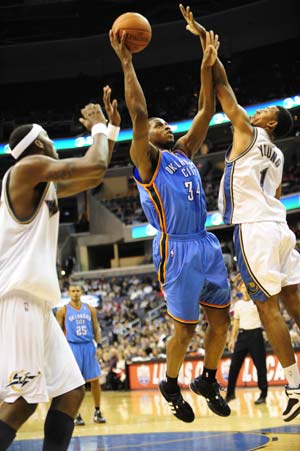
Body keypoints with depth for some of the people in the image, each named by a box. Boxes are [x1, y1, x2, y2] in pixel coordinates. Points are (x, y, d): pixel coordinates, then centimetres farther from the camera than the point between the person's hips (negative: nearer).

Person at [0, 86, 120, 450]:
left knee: (71, 392, 7)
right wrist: (98, 127, 4)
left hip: (34, 302, 10)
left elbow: (92, 177, 33)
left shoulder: (44, 184, 23)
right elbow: (95, 166, -14)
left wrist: (111, 129, 27)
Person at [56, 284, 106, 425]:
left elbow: (96, 329, 10)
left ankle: (97, 412, 13)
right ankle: (76, 415, 6)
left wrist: (99, 346, -1)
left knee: (95, 380, 2)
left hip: (89, 346, 3)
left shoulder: (90, 309, 8)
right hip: (72, 347, -2)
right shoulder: (63, 311, 1)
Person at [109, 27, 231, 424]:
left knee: (221, 321, 10)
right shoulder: (147, 160, -2)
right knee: (185, 329, 0)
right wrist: (127, 63, -17)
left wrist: (207, 65, 10)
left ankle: (208, 380, 28)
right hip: (178, 251, -7)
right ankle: (171, 385, 22)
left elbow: (206, 111, 16)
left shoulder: (184, 152, 17)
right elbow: (139, 115, -16)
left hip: (207, 245, 7)